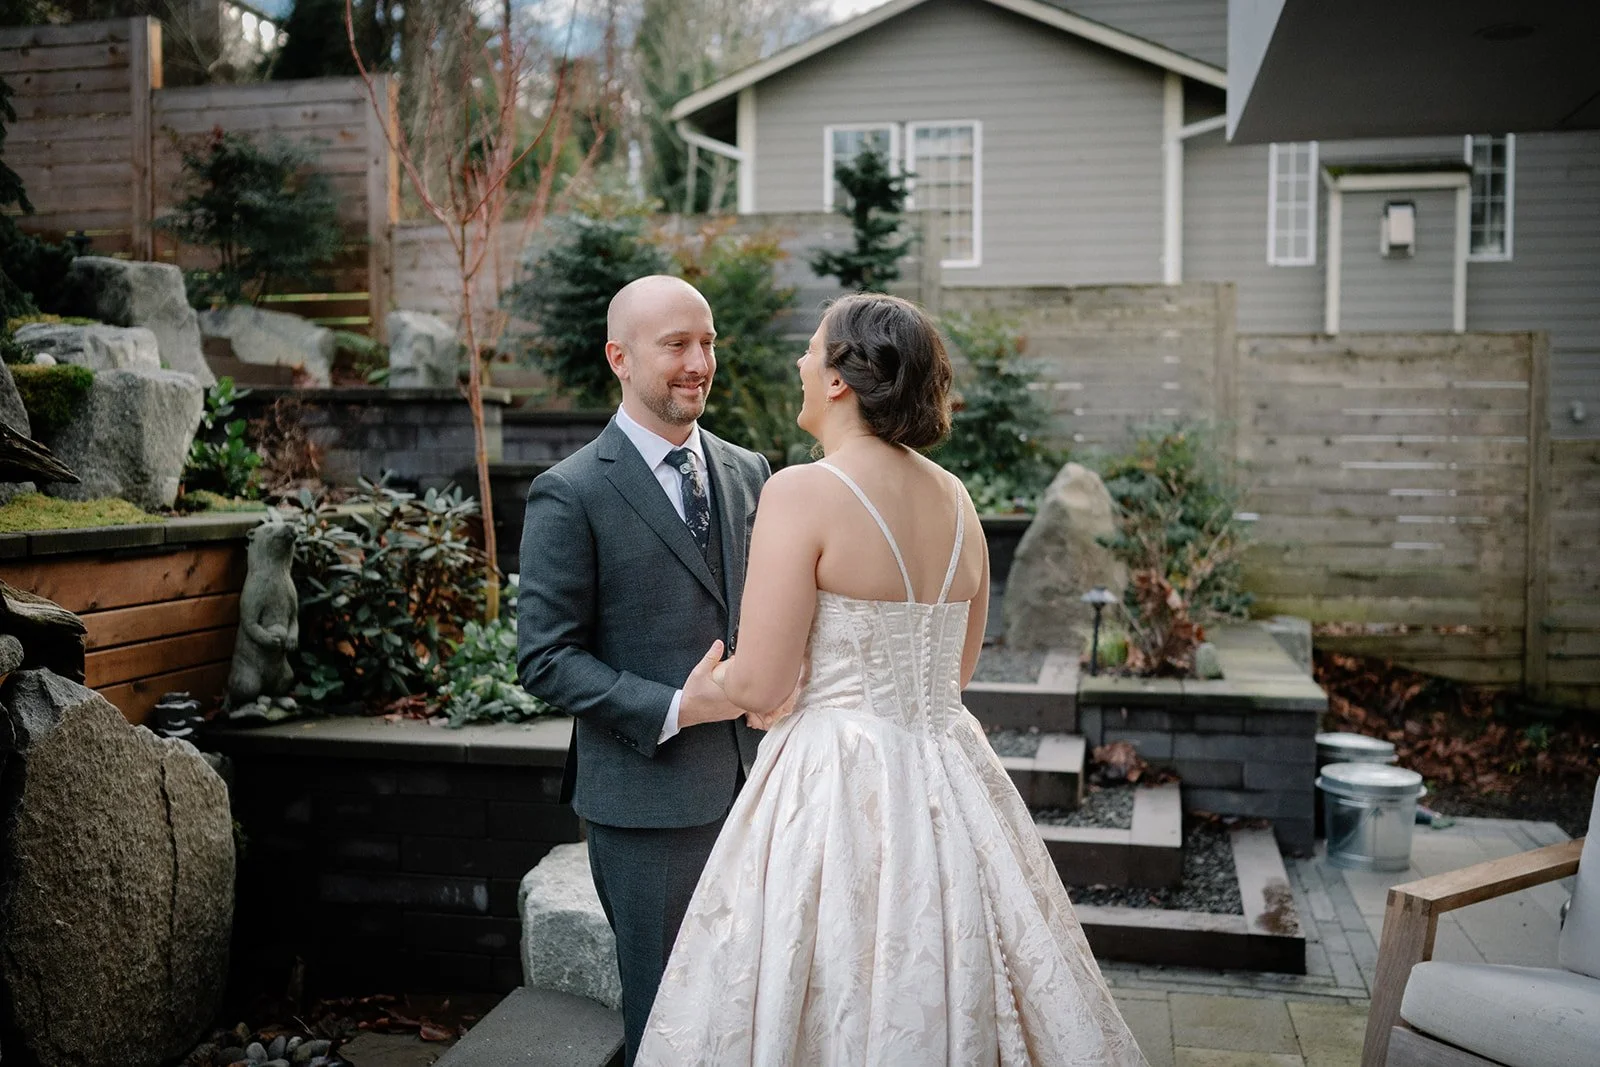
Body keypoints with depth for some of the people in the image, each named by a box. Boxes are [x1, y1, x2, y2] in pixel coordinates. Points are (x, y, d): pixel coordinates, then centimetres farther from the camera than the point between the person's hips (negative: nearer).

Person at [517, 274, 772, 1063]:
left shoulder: (747, 473, 8)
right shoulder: (569, 495, -9)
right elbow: (545, 659, -11)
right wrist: (675, 710, -19)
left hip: (752, 785, 5)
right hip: (648, 798, -5)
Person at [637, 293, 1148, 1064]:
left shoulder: (803, 491, -14)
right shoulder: (955, 498, 6)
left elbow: (759, 687, -15)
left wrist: (716, 683, 7)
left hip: (838, 788, -7)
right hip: (948, 784, 7)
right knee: (948, 1005, 18)